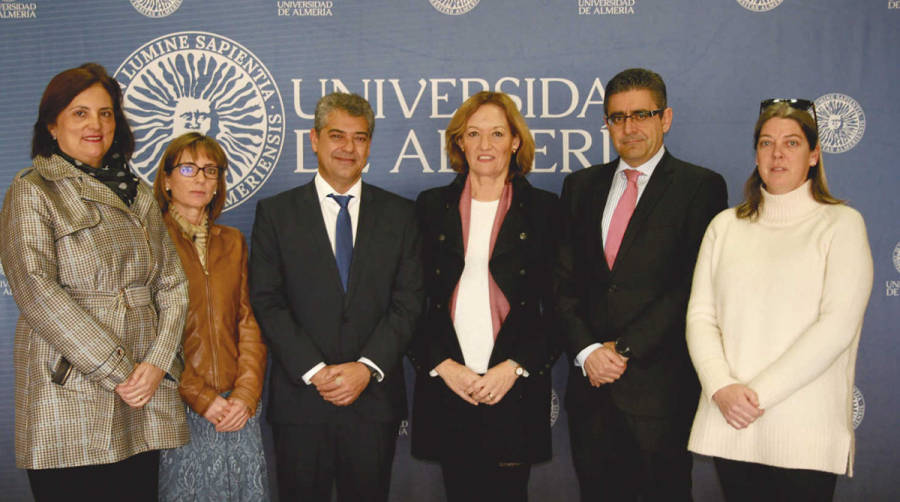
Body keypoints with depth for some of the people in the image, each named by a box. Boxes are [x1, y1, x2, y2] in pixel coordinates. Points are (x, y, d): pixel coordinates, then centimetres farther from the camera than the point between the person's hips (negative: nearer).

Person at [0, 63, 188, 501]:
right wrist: (117, 372, -14)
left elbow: (172, 284, 11)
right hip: (69, 401, -4)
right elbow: (36, 290, -11)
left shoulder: (137, 196, 17)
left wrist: (157, 362, -5)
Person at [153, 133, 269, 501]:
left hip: (238, 412, 4)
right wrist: (202, 399, -12)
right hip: (181, 411, -4)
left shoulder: (232, 242, 13)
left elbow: (249, 323, 8)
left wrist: (246, 395, -5)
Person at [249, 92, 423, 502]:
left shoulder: (399, 214, 7)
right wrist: (314, 371, -11)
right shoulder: (275, 213, 4)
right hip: (300, 400, -1)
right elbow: (267, 302, -2)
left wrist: (367, 368, -11)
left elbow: (408, 302, 1)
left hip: (375, 399, 1)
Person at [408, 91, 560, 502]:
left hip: (515, 387, -1)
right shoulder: (432, 207, 9)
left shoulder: (543, 209, 5)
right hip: (445, 384, 1)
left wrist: (514, 367, -8)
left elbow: (556, 306, 2)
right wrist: (443, 366, -5)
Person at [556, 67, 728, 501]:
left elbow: (694, 286, -10)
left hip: (660, 388, -4)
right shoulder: (580, 186, 12)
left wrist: (624, 348, -13)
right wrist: (587, 351, -7)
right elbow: (566, 282, 8)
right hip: (591, 385, 4)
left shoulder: (700, 187, -2)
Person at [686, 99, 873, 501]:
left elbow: (837, 326, -10)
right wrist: (722, 388, -12)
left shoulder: (842, 224, 0)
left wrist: (759, 392, -14)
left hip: (805, 431, -3)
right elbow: (700, 315, 5)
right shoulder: (725, 226, 10)